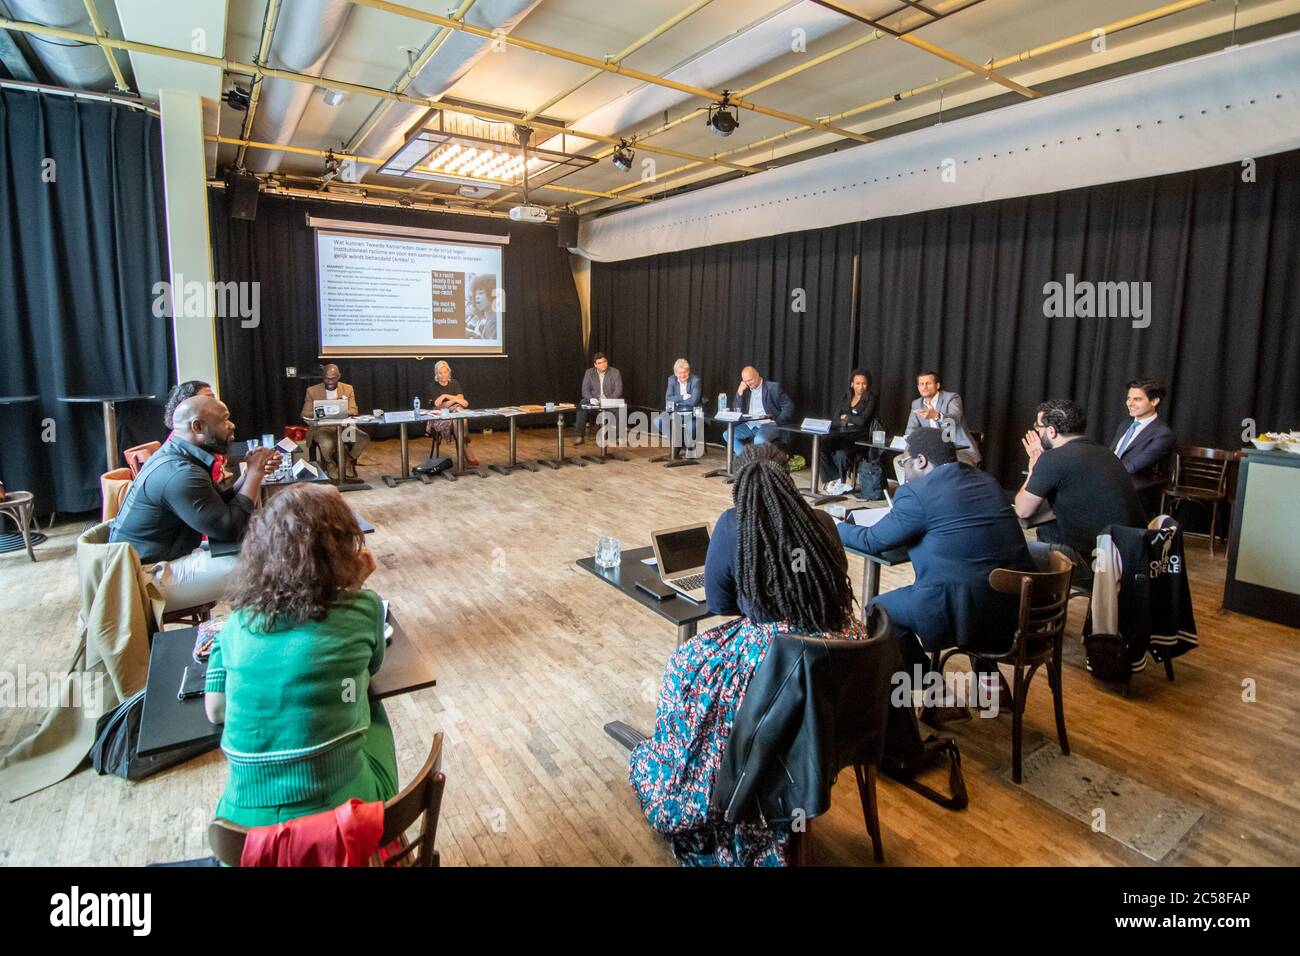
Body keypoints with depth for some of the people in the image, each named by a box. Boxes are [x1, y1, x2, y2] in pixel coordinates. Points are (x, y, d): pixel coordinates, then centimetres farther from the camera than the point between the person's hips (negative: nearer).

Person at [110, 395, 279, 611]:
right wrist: (254, 473, -15)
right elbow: (231, 530, -24)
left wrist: (254, 471, -2)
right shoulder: (180, 474, -25)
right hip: (150, 578, -10)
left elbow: (220, 505, 11)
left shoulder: (176, 457, 6)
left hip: (154, 561, 10)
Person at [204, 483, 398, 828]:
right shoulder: (362, 609, -10)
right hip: (342, 809, -3)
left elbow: (215, 711, 9)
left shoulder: (237, 625, -2)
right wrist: (357, 586, 6)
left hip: (247, 821, 3)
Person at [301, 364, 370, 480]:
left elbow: (354, 411, 1)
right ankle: (330, 464, -1)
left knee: (364, 438, -25)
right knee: (327, 443, -36)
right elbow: (305, 414, 0)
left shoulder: (348, 389, 6)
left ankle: (348, 461, 3)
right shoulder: (312, 391, 1)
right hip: (322, 428, -2)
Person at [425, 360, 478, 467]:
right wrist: (455, 400, -20)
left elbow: (461, 399, -4)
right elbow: (438, 405, -10)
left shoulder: (454, 383, 9)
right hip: (440, 416, -2)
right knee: (458, 420, -34)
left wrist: (446, 396, -17)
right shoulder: (434, 386, 1)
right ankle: (467, 454, -37)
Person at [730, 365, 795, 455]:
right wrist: (740, 392, -4)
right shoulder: (746, 390, 13)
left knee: (759, 439, -37)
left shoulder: (773, 387, -3)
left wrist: (777, 423, -13)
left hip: (768, 424, -6)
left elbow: (789, 406, -4)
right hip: (749, 425, 6)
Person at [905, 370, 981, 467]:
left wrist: (936, 415, -50)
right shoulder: (916, 404, 8)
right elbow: (911, 430, 7)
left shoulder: (952, 397, -9)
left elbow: (955, 418, -29)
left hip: (961, 450, -5)